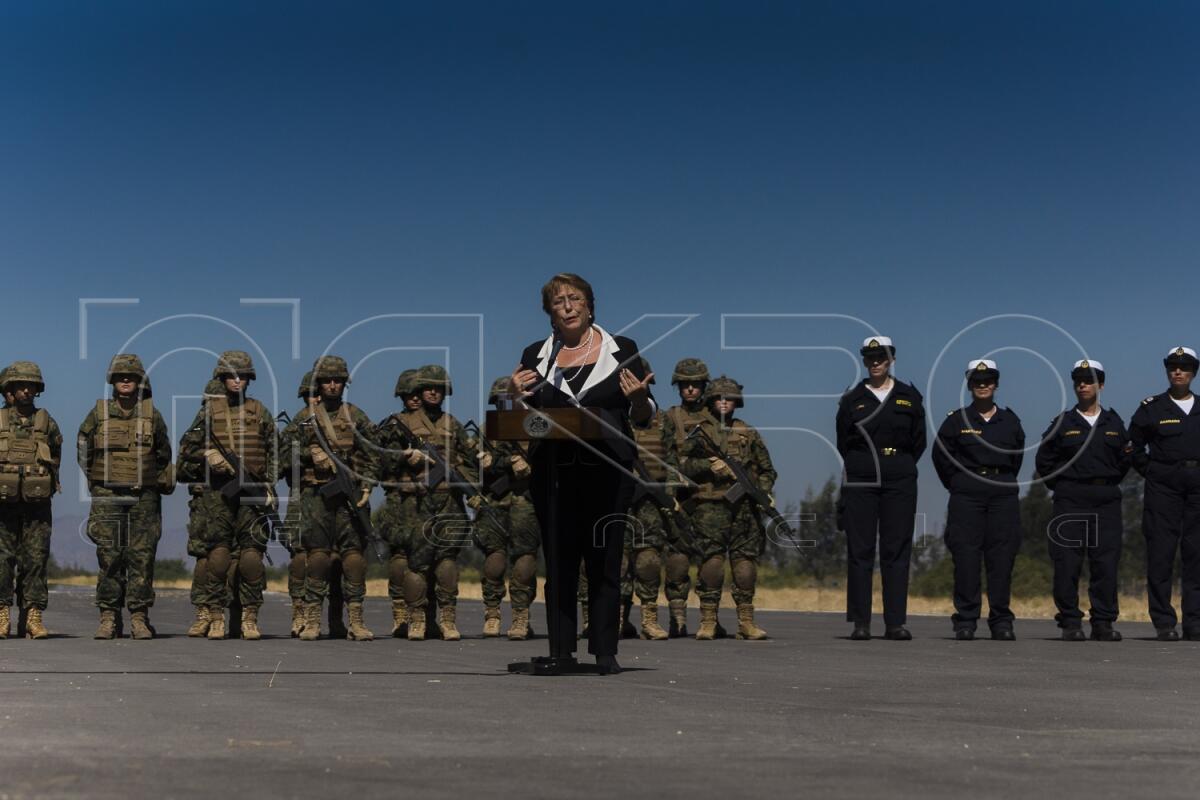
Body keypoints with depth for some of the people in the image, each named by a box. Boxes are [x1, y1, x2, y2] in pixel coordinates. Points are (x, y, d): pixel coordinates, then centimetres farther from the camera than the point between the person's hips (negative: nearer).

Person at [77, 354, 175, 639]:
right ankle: (109, 618, 3)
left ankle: (139, 618, 1)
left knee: (142, 557, -3)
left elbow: (163, 455, 16)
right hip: (107, 498, 0)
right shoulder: (98, 414, 3)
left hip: (144, 498, 0)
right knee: (109, 558, -2)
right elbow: (83, 451, 16)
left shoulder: (151, 414, 4)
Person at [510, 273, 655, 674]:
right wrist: (517, 395, -7)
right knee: (558, 561, 1)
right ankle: (561, 652, 5)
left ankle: (605, 653, 2)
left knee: (604, 560, -2)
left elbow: (644, 418, 7)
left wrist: (638, 397, -15)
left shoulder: (621, 350, 7)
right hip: (553, 471, 2)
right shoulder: (535, 356, 12)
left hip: (607, 471, -1)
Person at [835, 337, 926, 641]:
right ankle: (860, 623, -1)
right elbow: (843, 443, 10)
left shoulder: (909, 398, 9)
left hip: (899, 482, 0)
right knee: (860, 550, -3)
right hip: (859, 482, 0)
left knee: (897, 551, -2)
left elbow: (918, 443, 11)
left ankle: (895, 623, -1)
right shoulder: (852, 399, 8)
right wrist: (865, 466, 8)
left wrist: (899, 468, 9)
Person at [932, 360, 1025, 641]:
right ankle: (965, 621, 0)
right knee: (966, 557, -5)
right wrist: (958, 485, 8)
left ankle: (1001, 621, 5)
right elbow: (941, 457, 7)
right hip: (966, 496, -2)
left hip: (1003, 495, 2)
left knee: (1002, 558, -1)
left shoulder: (1010, 421, 10)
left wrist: (1003, 483, 14)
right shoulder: (956, 420, 3)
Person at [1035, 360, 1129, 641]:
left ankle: (1104, 623, 4)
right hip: (1070, 501, -2)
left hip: (1106, 500, 2)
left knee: (1106, 562, -2)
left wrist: (1108, 484, 10)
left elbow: (1125, 459, 16)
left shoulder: (1114, 423, 12)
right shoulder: (1062, 423, 6)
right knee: (1067, 562, -6)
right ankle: (1070, 623, -1)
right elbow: (1044, 460, 7)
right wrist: (1063, 486, 5)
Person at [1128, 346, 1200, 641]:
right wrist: (1152, 473, 1)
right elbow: (1135, 448, 9)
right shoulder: (1151, 409, 4)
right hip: (1163, 488, -2)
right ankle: (1164, 623, 1)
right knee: (1161, 553, -4)